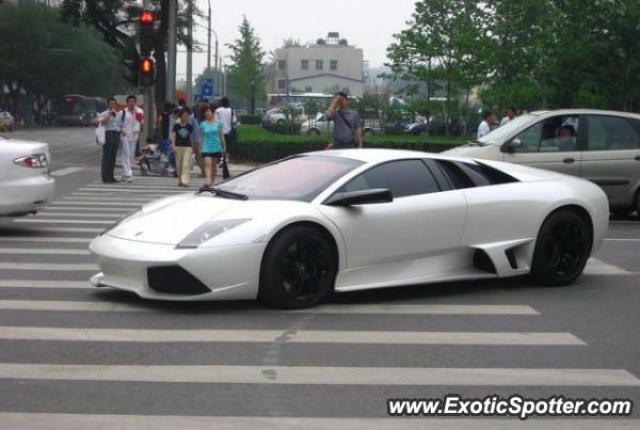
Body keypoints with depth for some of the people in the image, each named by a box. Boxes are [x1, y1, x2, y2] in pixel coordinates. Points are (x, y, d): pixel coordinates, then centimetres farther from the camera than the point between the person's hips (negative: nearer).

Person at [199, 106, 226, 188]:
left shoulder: (218, 123, 2)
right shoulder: (203, 124, 2)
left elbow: (221, 135, 6)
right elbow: (201, 137, 8)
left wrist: (224, 146, 6)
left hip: (216, 147, 1)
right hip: (206, 148, -1)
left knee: (214, 165, 10)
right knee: (208, 164, -16)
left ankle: (212, 181, 22)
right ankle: (208, 181, -26)